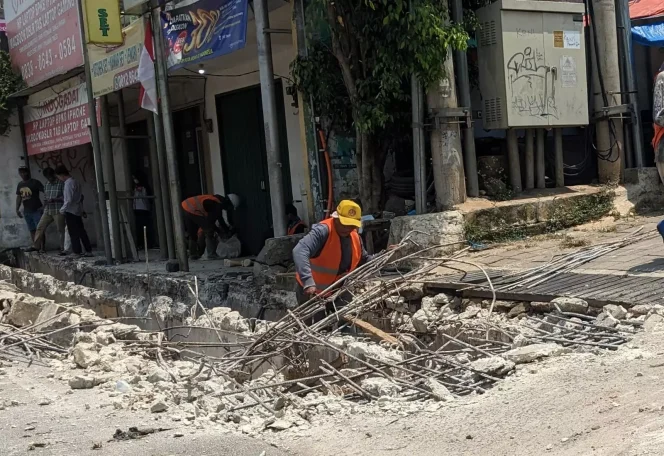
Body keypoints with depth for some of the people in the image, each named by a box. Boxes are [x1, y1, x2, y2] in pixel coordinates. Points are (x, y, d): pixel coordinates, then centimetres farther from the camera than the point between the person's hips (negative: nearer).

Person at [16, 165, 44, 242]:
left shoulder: (35, 182, -9)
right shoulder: (20, 185, 10)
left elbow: (45, 192, -15)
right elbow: (18, 197, 15)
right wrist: (17, 209, 8)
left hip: (36, 210, -6)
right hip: (26, 211, 6)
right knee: (32, 230, 11)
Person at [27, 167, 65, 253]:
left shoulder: (61, 183, -7)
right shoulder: (46, 184, 12)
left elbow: (65, 197, -10)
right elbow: (45, 196, 20)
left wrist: (54, 199, -18)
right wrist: (45, 202, -1)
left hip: (58, 210, -6)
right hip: (47, 211, 6)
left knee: (60, 230, -2)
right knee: (40, 227, 3)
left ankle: (63, 248, 6)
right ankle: (36, 246, 11)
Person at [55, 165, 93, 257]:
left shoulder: (68, 184, -17)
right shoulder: (75, 181, 11)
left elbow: (68, 200, -20)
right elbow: (80, 196, 15)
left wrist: (62, 209, -9)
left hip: (71, 211, -9)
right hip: (78, 211, 9)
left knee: (74, 233, -2)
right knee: (81, 232, 10)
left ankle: (78, 251, 0)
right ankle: (88, 250, 10)